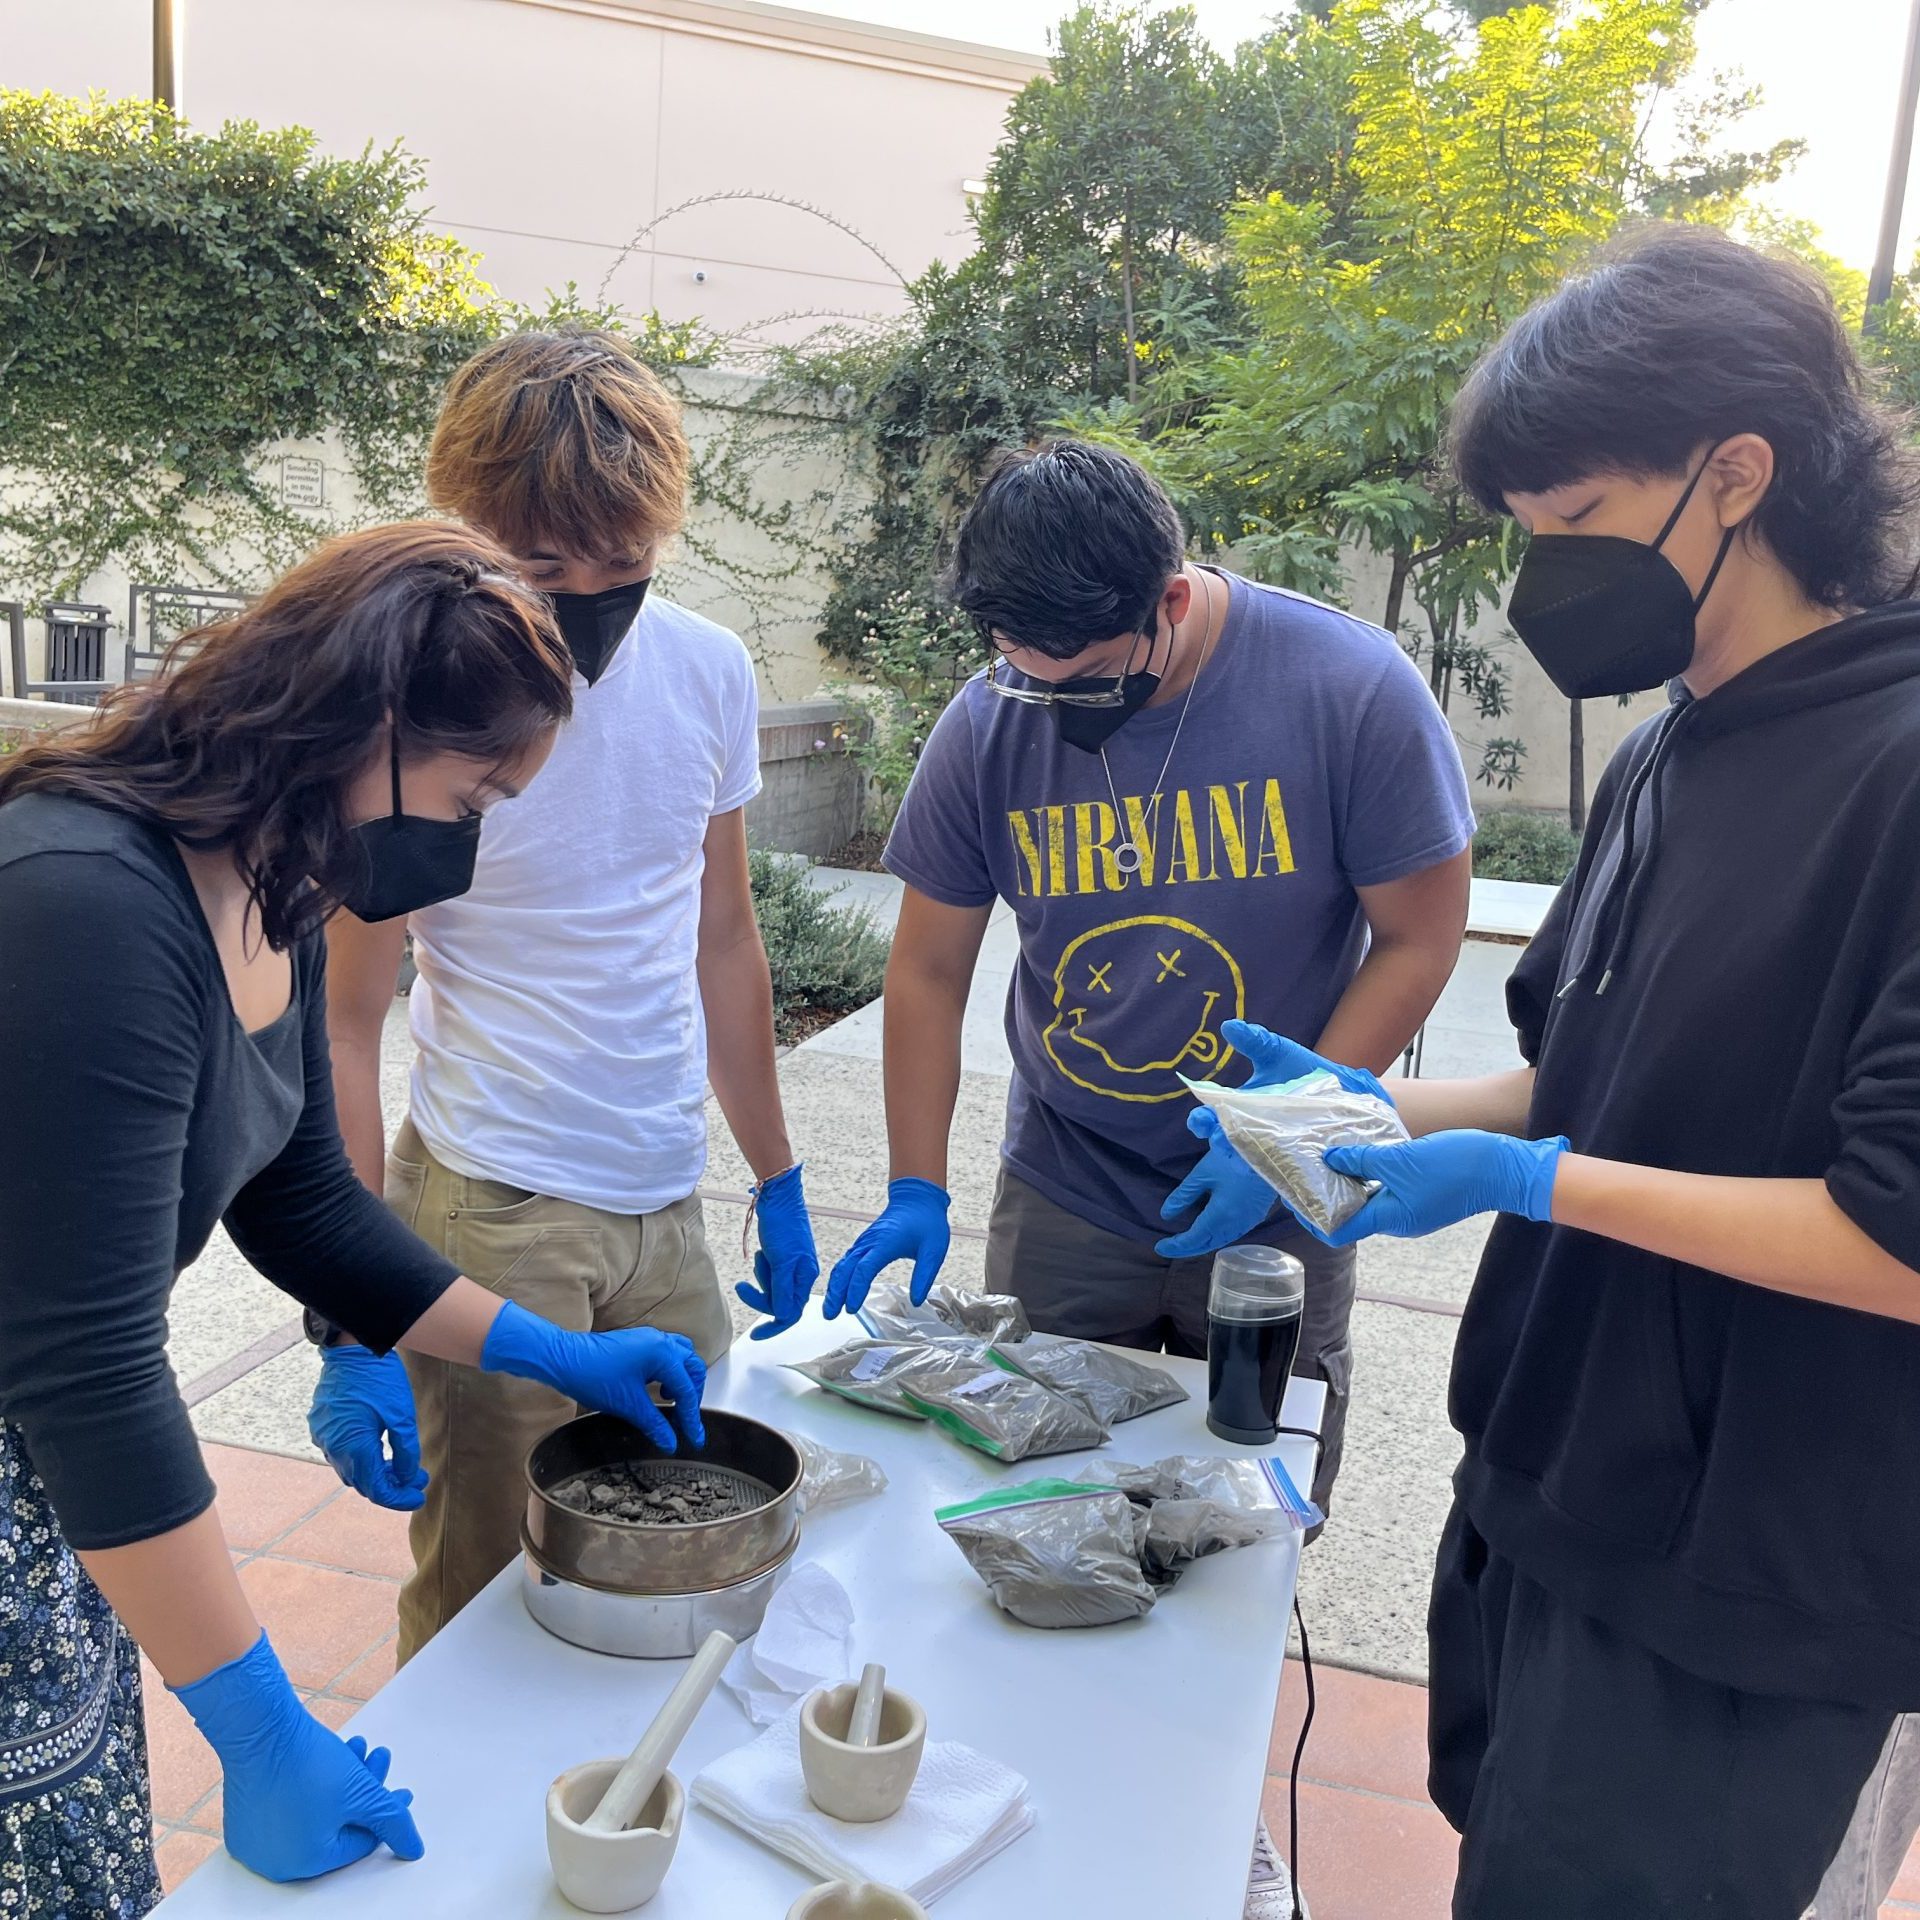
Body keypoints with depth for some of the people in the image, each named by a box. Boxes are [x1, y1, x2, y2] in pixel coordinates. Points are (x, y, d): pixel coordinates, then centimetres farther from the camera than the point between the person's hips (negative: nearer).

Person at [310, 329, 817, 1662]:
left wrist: (778, 1186, 14)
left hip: (668, 1206, 5)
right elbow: (347, 1026, -11)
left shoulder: (709, 669, 2)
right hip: (490, 1207, -4)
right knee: (479, 1605, 7)